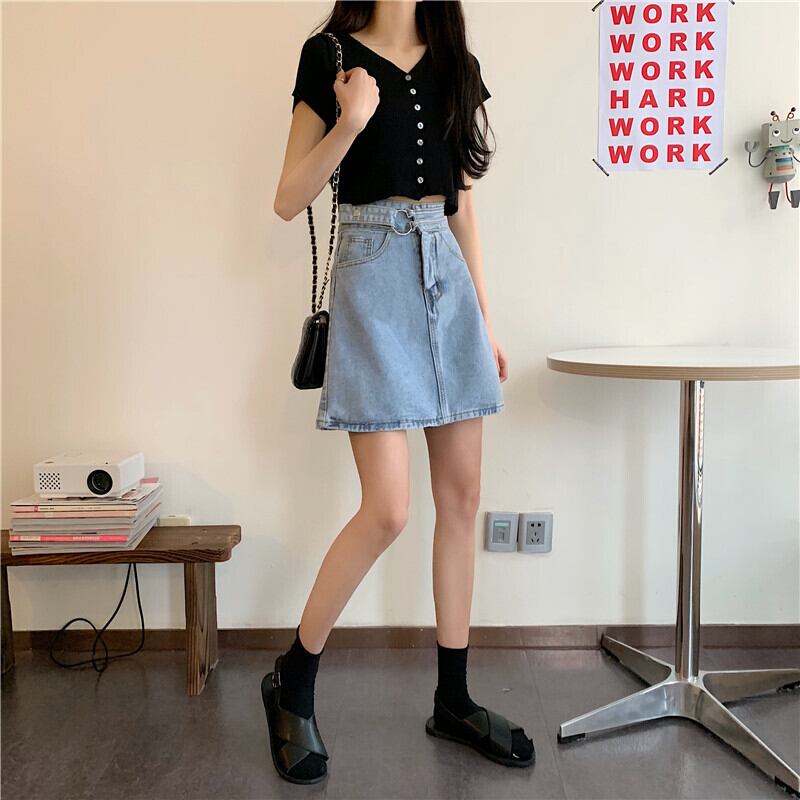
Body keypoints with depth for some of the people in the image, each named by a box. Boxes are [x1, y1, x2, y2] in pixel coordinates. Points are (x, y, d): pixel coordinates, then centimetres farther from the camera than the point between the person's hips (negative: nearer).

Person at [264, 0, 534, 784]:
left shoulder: (454, 64, 16)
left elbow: (463, 205, 16)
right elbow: (287, 200, -1)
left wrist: (485, 321, 13)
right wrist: (350, 123, -15)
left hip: (449, 278, 6)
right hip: (375, 277, -5)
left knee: (462, 496, 5)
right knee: (387, 509, -10)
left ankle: (454, 699, 20)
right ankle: (291, 681, 14)